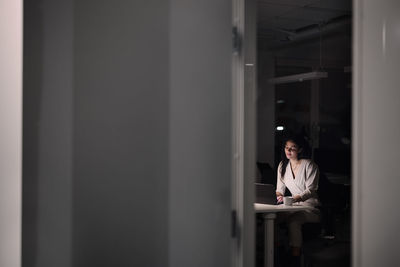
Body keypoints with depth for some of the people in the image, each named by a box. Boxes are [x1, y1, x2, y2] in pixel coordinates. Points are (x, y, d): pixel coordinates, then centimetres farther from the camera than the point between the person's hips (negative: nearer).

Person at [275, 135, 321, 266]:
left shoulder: (309, 165, -6)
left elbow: (310, 190, -15)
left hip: (310, 207, -5)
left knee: (293, 220, -36)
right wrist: (278, 195, -12)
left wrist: (296, 198, -33)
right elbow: (280, 189, 13)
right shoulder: (282, 165, 12)